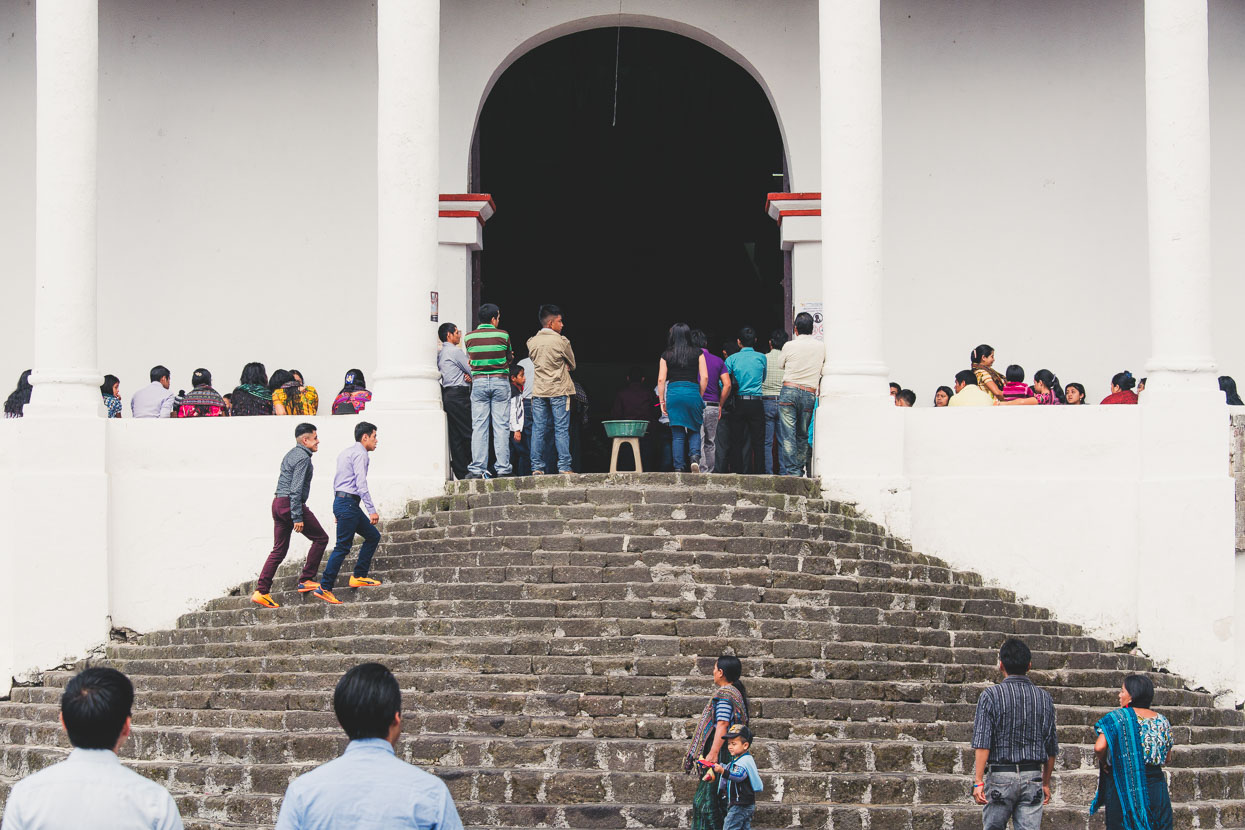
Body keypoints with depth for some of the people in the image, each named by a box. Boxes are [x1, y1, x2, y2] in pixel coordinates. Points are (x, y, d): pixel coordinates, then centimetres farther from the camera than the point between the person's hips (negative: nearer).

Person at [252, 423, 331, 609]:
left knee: (279, 551, 9)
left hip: (278, 503, 9)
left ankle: (261, 591, 1)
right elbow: (296, 489, -19)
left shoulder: (291, 455, 20)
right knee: (320, 538, 5)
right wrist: (298, 517, -22)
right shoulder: (303, 457, -11)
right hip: (292, 504, -9)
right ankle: (306, 580, 4)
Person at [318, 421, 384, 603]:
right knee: (343, 546, -10)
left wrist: (338, 510, 28)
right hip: (349, 502, -10)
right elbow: (361, 484, -19)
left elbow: (336, 481, 24)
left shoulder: (345, 453, 21)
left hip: (340, 500, 10)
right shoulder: (360, 453, -10)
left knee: (373, 536, 13)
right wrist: (372, 510, -20)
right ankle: (324, 587, -12)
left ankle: (359, 577, 12)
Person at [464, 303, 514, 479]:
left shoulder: (469, 337, 1)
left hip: (479, 383, 1)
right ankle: (503, 468, -1)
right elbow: (509, 359, 8)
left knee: (479, 427, 1)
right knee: (501, 426, 1)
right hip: (500, 381, -1)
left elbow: (471, 359, 11)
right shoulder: (503, 335, -3)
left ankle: (477, 468, -4)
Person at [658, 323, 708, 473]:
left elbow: (661, 379, 3)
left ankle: (679, 468, 0)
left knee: (677, 434, 4)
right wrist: (700, 396, 11)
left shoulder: (666, 355, 7)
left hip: (673, 393, 0)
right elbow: (704, 377, 1)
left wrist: (662, 401, 8)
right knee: (694, 431, 13)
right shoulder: (697, 353, 5)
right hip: (692, 392, 0)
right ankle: (695, 457, -13)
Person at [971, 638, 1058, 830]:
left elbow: (982, 743, -11)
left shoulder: (991, 695, -5)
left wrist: (978, 781, -11)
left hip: (1000, 775, -2)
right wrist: (1046, 783, 19)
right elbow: (1051, 747, 9)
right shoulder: (1044, 698, 5)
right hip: (1033, 777, 2)